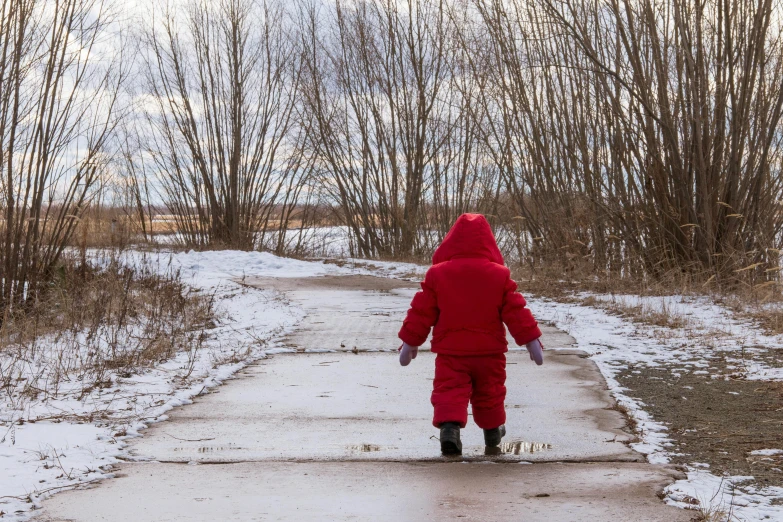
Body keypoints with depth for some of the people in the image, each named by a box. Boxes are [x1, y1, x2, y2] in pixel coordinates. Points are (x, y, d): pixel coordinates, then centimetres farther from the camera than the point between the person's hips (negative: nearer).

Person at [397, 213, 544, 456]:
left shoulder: (437, 274, -4)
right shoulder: (499, 275, -3)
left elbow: (422, 312, -1)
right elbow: (516, 311, -3)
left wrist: (410, 342, 7)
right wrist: (531, 340, 4)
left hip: (450, 351, -1)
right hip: (489, 351, 2)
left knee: (449, 390, -4)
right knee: (489, 392, 19)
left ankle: (449, 425, -28)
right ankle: (492, 431, 34)